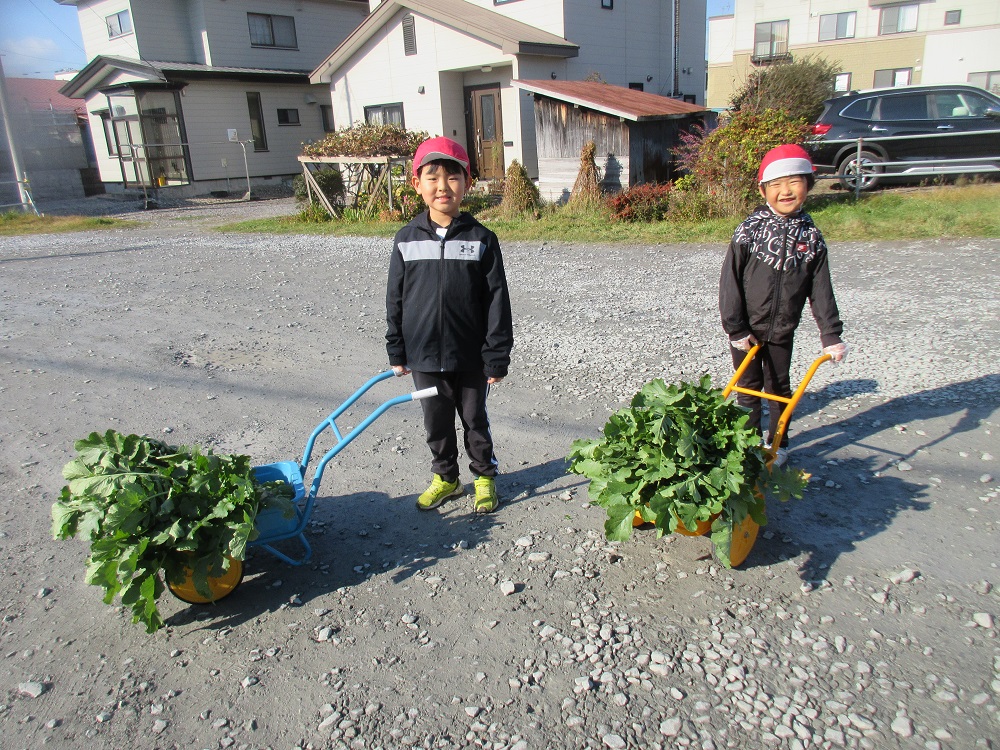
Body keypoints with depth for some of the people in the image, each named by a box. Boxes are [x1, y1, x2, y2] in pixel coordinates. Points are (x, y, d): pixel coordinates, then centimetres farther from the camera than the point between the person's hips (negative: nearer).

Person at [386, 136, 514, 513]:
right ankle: (445, 477, 37)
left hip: (471, 356, -2)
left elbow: (497, 301, -7)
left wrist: (497, 357, -8)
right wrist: (397, 352, 4)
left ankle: (484, 475, 36)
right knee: (436, 422, 16)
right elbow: (395, 299, 4)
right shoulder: (406, 239, -1)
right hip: (424, 355, 2)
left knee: (475, 419, 14)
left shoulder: (481, 239, -7)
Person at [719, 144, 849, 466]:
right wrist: (736, 328, -13)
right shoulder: (749, 231, -12)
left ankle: (777, 443, 32)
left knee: (779, 389, 15)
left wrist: (831, 335, -5)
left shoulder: (811, 237, -3)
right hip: (746, 330, -2)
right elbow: (729, 282, -11)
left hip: (783, 331, 3)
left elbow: (821, 291, 0)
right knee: (749, 388, 9)